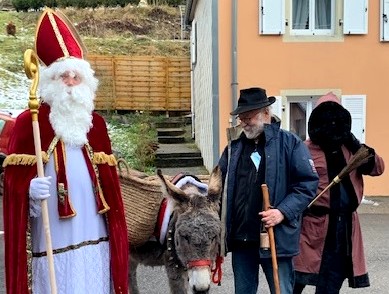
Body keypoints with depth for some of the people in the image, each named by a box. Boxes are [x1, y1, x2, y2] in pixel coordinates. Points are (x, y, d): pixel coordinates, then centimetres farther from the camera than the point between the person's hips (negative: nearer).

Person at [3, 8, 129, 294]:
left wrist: (116, 229, 12)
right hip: (51, 239, -4)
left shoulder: (96, 123, 11)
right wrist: (30, 189, -26)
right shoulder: (29, 122, -3)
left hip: (93, 236, 4)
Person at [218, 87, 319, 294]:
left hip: (276, 237, -4)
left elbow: (308, 183, -9)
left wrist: (284, 211, -19)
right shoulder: (234, 147, 11)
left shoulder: (290, 143, -5)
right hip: (240, 237, 5)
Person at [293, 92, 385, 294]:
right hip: (316, 223, -5)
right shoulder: (306, 150, -8)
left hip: (345, 223, 5)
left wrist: (360, 148, -7)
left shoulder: (349, 148, 9)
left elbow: (377, 168, 8)